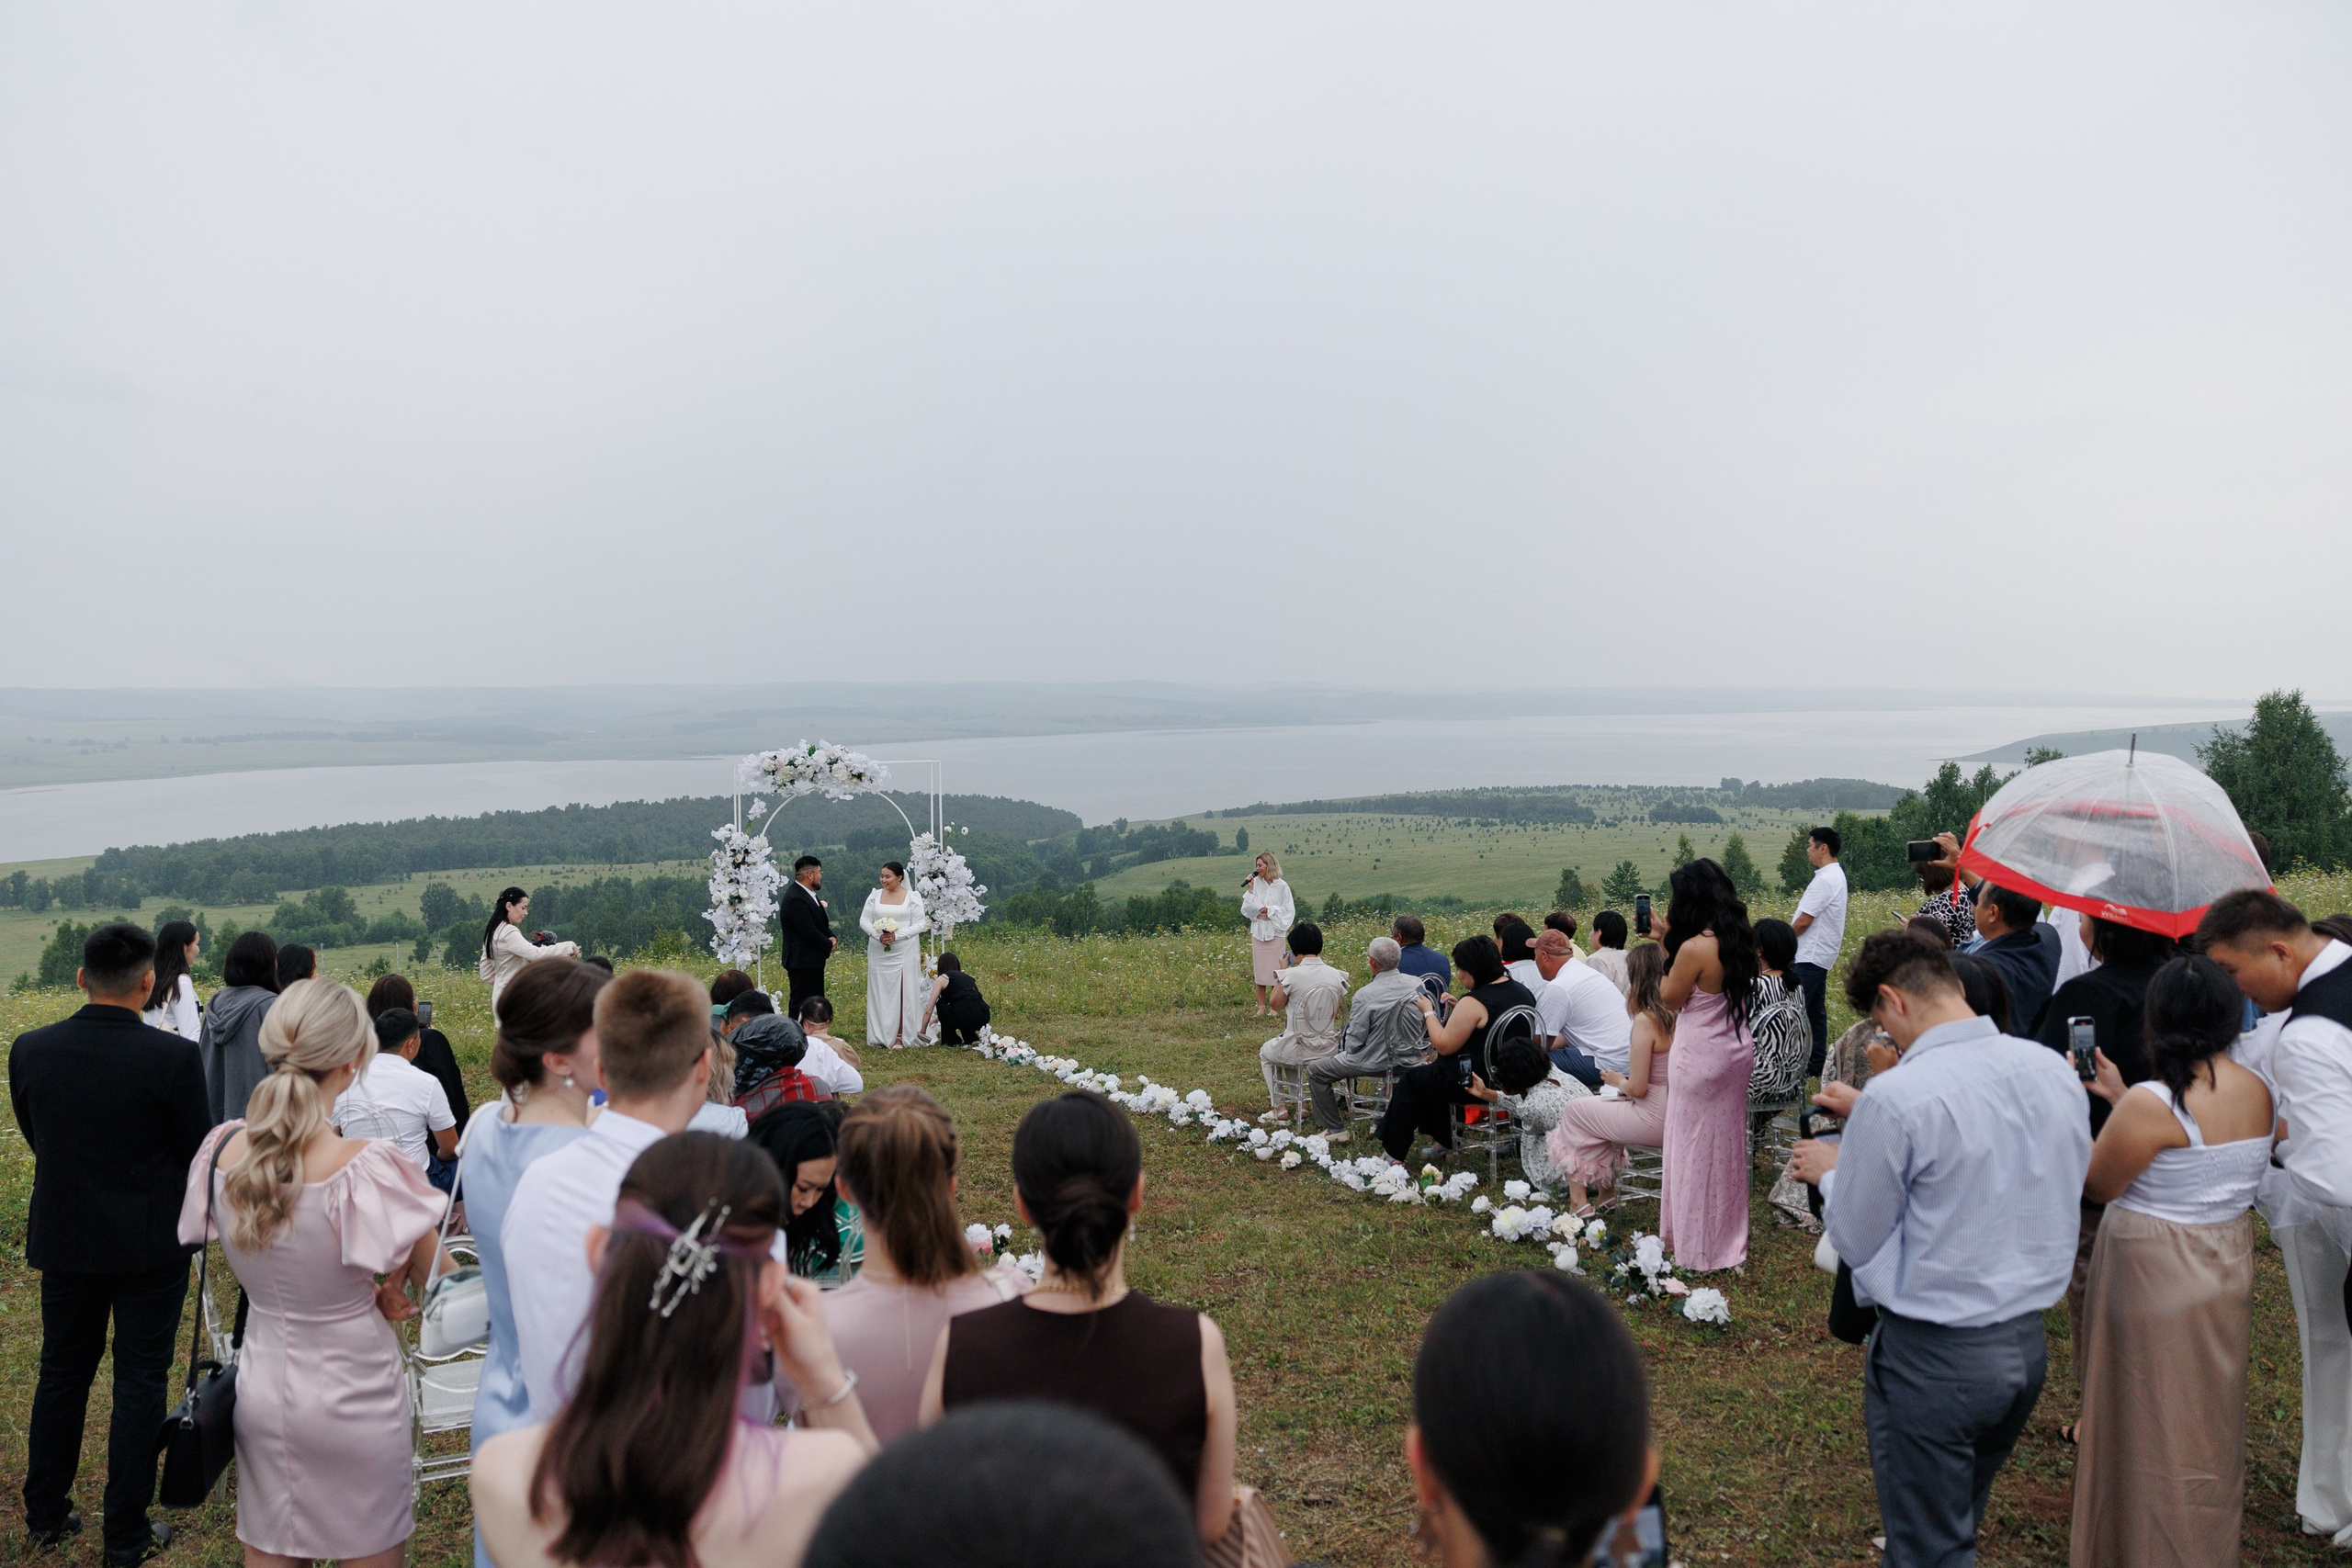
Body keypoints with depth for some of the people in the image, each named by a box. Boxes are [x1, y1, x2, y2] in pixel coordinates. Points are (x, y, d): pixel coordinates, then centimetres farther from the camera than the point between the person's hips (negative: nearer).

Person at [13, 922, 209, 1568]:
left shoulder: (29, 1049, -8)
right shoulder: (173, 1057, -21)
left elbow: (35, 1138, 7)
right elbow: (200, 1153, -11)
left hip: (64, 1240, 4)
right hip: (150, 1245, -4)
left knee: (61, 1373, 20)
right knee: (140, 1382, 7)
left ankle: (46, 1514, 34)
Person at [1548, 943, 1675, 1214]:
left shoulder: (1645, 1021, -22)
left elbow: (1637, 1088, -20)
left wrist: (1618, 1081, 0)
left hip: (1654, 1120, -8)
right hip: (1676, 1114, 8)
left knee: (1573, 1111, 11)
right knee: (1599, 1107, 29)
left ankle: (1579, 1200, 20)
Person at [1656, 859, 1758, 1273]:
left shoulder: (1694, 948, -25)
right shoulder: (1738, 940, 0)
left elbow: (1670, 997, -11)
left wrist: (1664, 943, -4)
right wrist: (1668, 940, 10)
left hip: (1703, 1057, -8)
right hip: (1738, 1050, 8)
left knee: (1698, 1149, 6)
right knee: (1727, 1145, 20)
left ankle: (1700, 1250, 18)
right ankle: (1729, 1239, 34)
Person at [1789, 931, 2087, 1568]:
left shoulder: (1897, 1099, -23)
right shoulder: (2054, 1070, -2)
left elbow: (1857, 1241, -11)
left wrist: (1831, 1171, 8)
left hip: (1931, 1355, -7)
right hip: (2028, 1343, 7)